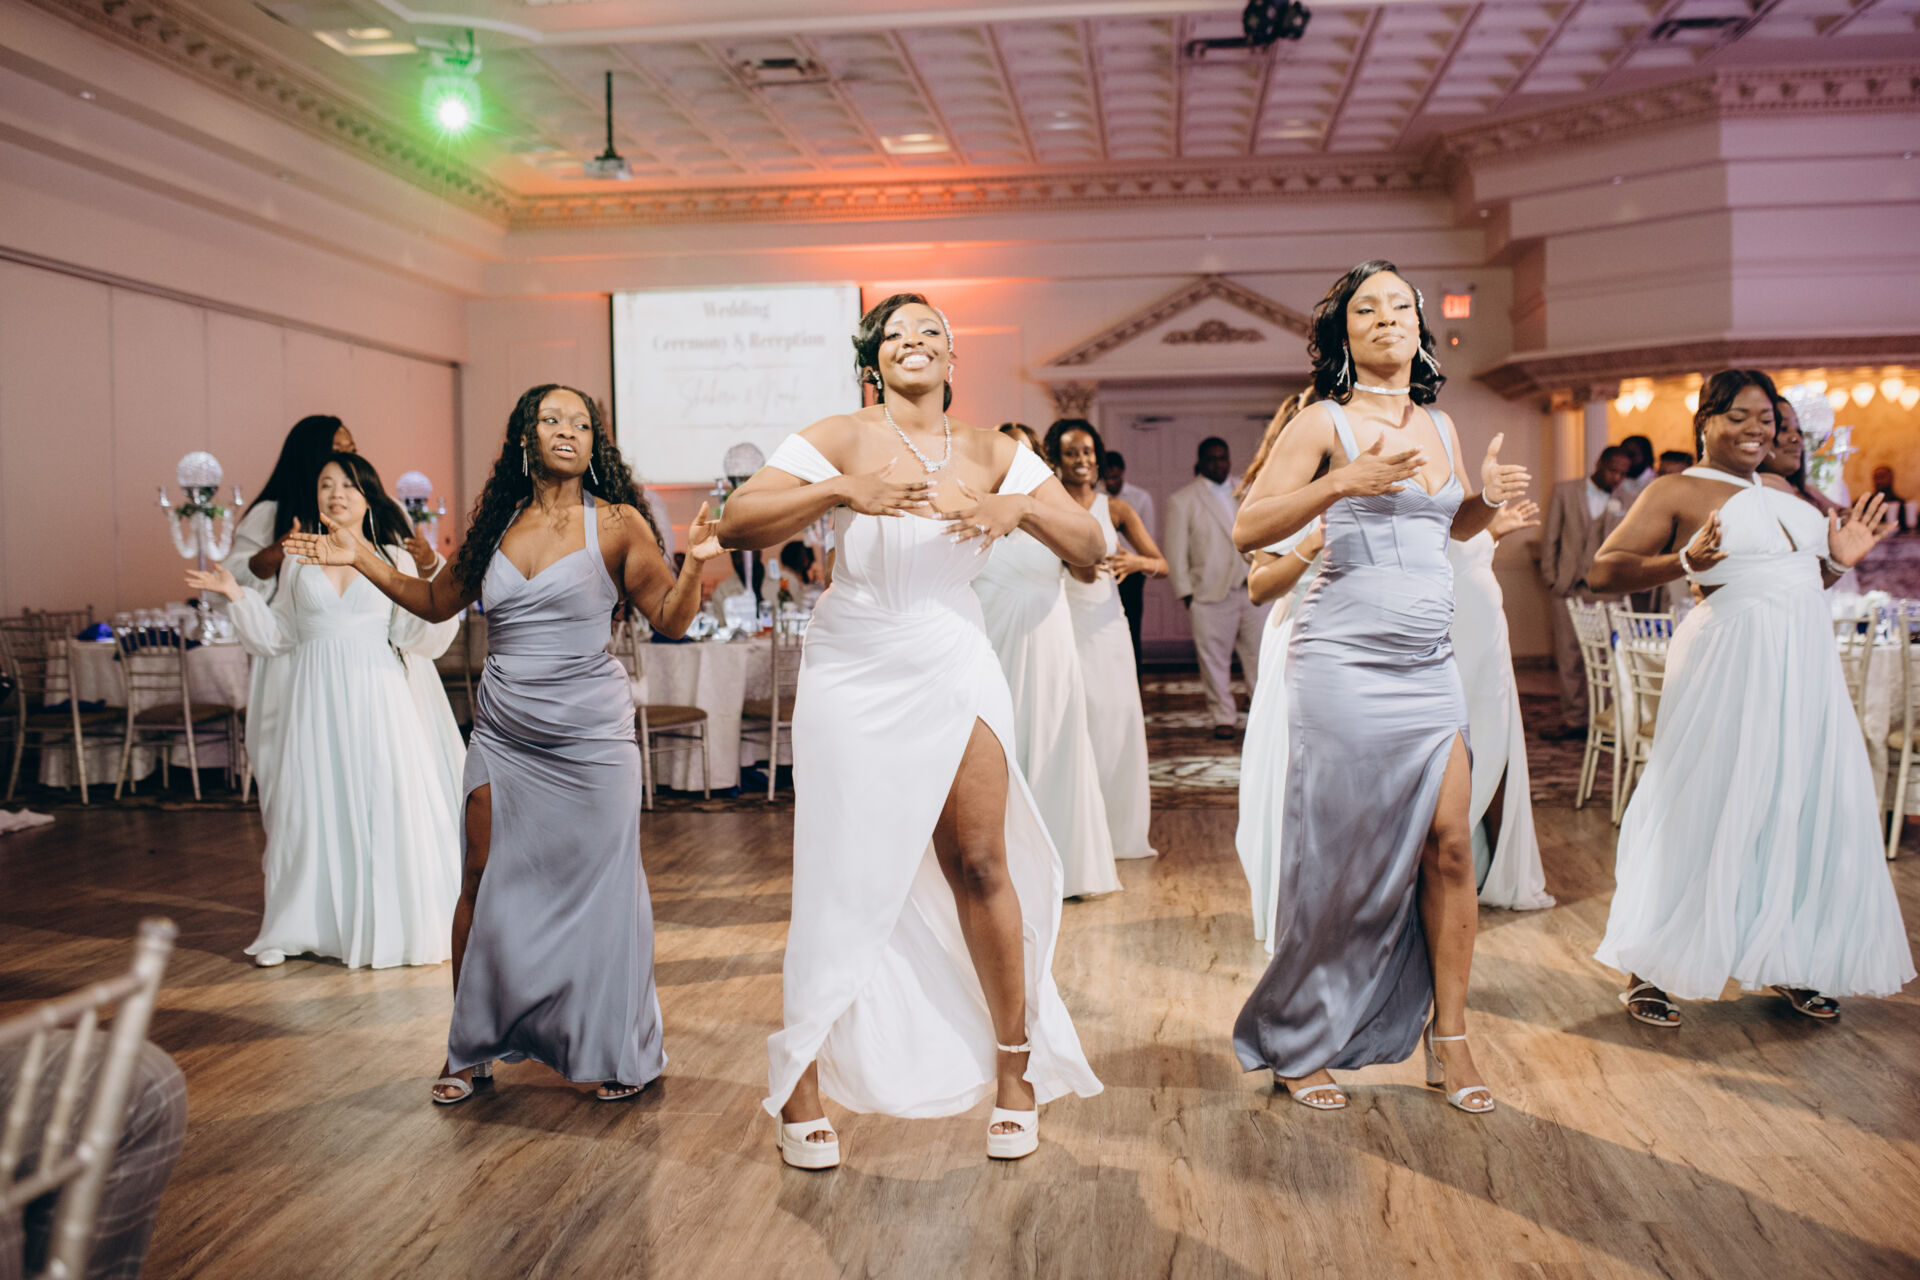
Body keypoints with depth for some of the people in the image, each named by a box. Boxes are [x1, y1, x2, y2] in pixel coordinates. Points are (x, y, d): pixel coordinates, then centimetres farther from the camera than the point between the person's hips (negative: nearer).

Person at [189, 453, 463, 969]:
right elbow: (278, 636, 13)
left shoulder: (392, 558, 7)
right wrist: (237, 595, 3)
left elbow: (415, 638, 3)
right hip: (315, 695, 1)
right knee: (310, 803, 2)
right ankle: (296, 928, 12)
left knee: (383, 802, -4)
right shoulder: (298, 557, 12)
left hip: (375, 694, -1)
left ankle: (385, 923, 7)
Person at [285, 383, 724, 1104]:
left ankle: (619, 1053, 20)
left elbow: (668, 620, -3)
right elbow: (437, 601, 18)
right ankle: (472, 1050, 22)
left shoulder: (617, 524, -4)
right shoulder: (497, 522, 8)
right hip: (502, 738, 4)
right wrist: (359, 559, 12)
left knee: (601, 887, 3)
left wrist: (694, 565, -21)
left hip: (589, 738, -3)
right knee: (484, 884, 5)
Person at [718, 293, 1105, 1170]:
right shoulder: (841, 440, -2)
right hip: (852, 675, -2)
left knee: (980, 864, -3)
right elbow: (737, 523, -10)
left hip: (954, 669, 2)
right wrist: (840, 491, -24)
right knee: (844, 875, 0)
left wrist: (1019, 508, -16)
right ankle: (798, 1085, 17)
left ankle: (1014, 1069, 17)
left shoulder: (993, 454, 7)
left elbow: (1090, 548, 3)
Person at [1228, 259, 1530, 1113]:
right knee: (1339, 857, 0)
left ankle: (1448, 1035, 15)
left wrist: (1489, 499, 8)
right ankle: (1296, 1043, 17)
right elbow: (1247, 528, -10)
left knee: (1450, 843, 1)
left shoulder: (1440, 427, 15)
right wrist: (1339, 484, -22)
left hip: (1429, 665, 6)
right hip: (1343, 660, -5)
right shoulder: (1325, 423, -3)